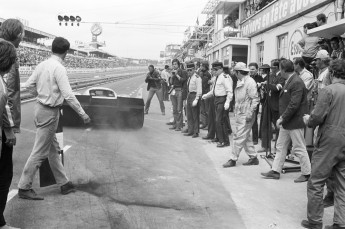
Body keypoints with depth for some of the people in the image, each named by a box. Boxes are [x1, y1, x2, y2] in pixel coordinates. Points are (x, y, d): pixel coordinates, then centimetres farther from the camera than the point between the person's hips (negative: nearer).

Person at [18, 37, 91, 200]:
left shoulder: (42, 65, 4)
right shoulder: (59, 68, -18)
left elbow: (28, 85, 10)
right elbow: (68, 96, -21)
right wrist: (83, 114, -13)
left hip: (40, 107, 9)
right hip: (49, 113, -9)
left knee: (53, 149, 16)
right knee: (40, 152, 2)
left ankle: (64, 183, 28)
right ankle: (24, 188, 13)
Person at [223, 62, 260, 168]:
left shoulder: (250, 82, -14)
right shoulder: (240, 82, 13)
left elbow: (255, 99, -17)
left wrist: (250, 113, -20)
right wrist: (236, 110, 14)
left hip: (245, 115, -9)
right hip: (239, 113, 9)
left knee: (239, 137, -4)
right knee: (246, 137, 14)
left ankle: (233, 159, 3)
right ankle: (253, 157, 23)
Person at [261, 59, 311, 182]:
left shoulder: (297, 82, -19)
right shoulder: (289, 81, 11)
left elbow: (294, 104, -24)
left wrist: (283, 118, -19)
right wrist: (282, 118, 10)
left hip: (295, 122, -10)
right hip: (286, 121, 10)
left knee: (299, 149, 2)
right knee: (280, 147, 13)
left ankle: (307, 173, 16)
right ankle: (275, 171, 20)